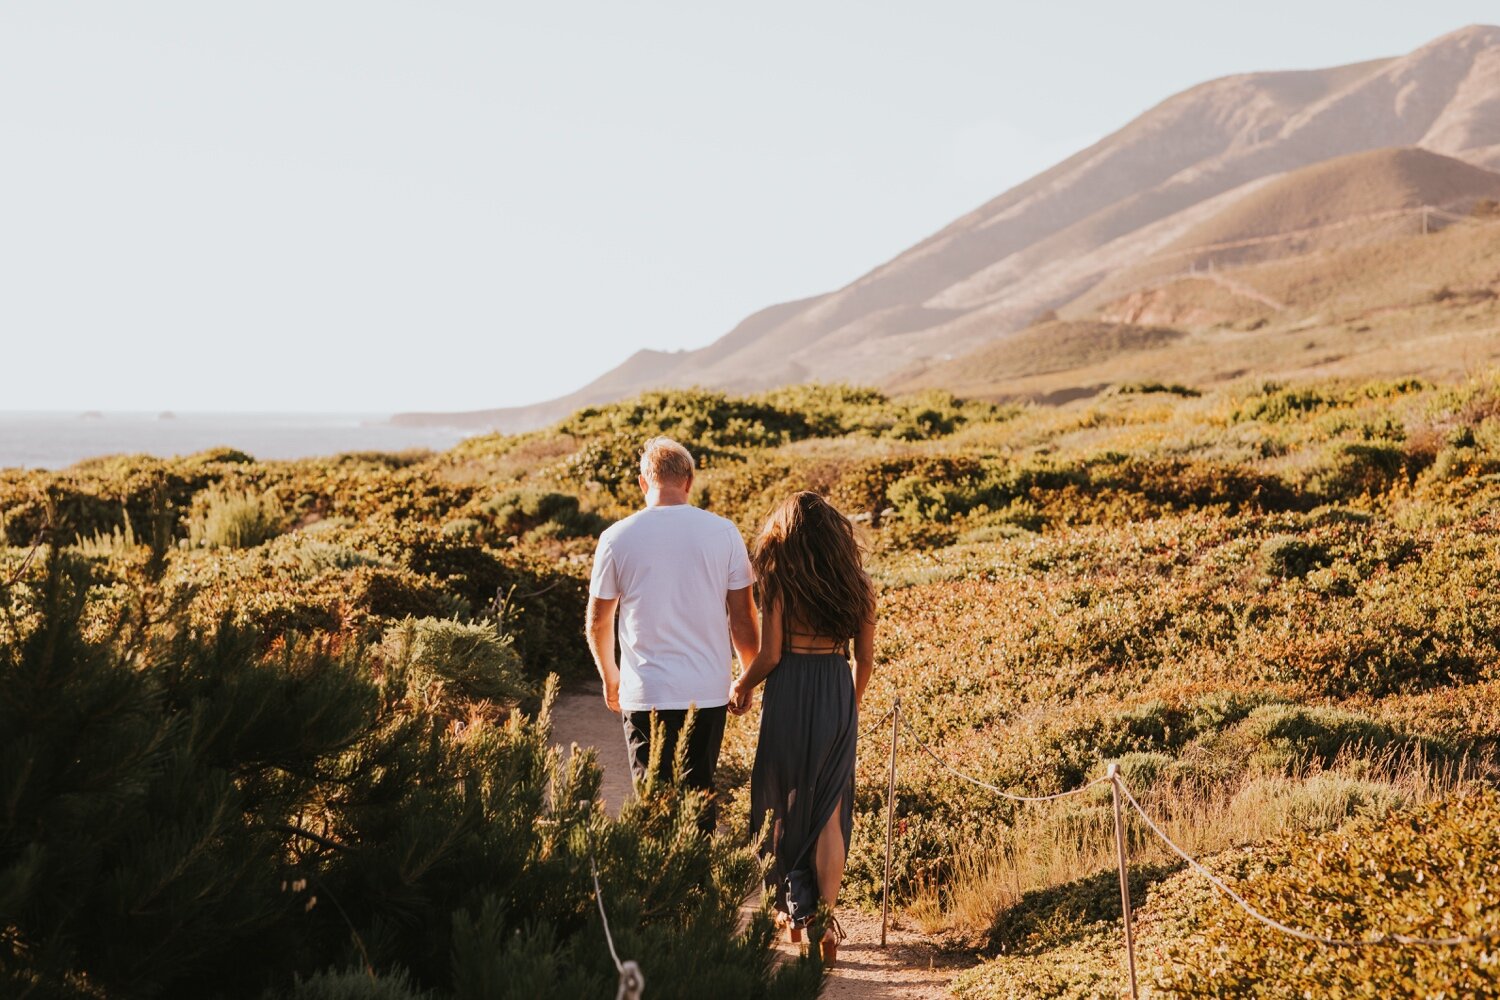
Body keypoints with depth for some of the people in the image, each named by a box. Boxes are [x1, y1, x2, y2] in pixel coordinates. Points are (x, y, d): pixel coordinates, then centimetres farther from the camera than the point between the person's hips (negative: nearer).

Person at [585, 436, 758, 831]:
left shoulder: (617, 538, -5)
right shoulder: (724, 533, -3)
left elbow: (597, 624, 4)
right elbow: (742, 618, 0)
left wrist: (610, 678, 20)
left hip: (646, 694, -1)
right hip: (709, 690, 1)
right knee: (700, 792, 15)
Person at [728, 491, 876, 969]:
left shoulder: (779, 581, -7)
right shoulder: (855, 584, 4)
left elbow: (770, 655, -9)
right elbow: (865, 657, 7)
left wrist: (740, 687, 9)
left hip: (790, 693, -3)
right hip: (838, 695, 3)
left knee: (783, 799, 15)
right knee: (829, 809, 7)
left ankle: (791, 905, 25)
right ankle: (825, 918, -1)